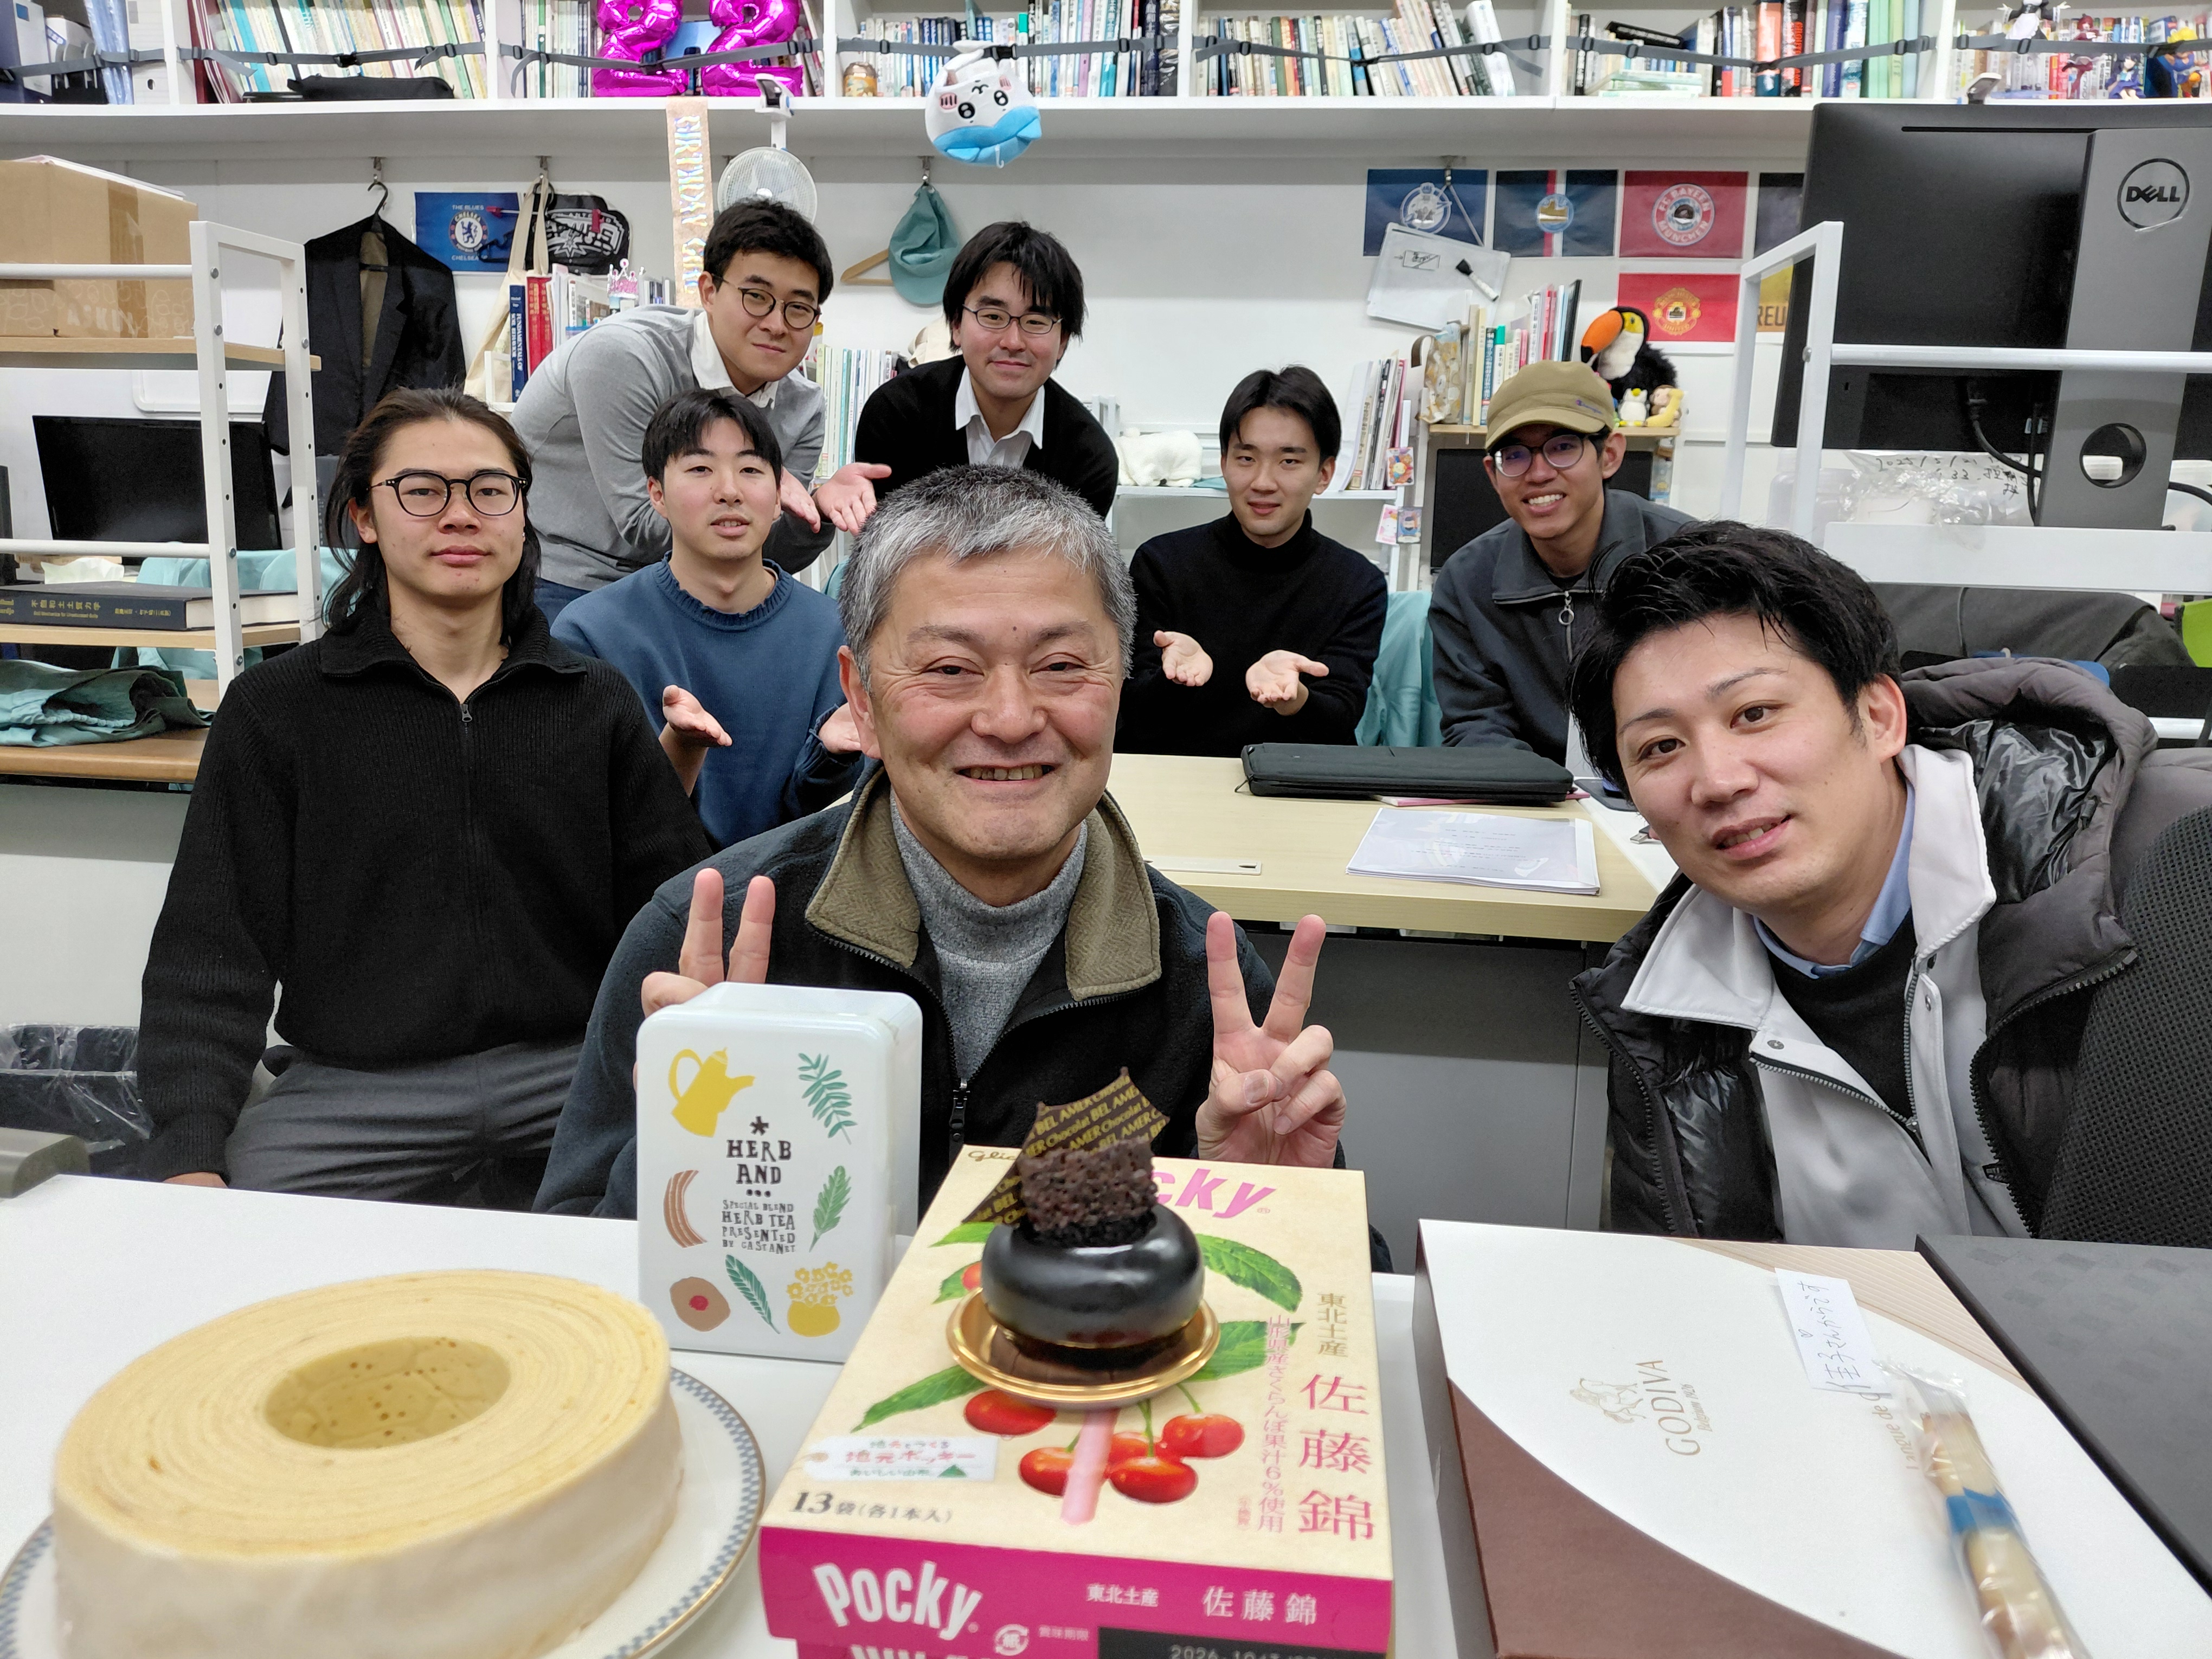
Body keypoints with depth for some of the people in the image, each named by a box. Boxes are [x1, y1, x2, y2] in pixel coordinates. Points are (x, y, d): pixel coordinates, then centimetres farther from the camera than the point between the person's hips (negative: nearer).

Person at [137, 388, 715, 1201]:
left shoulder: (597, 704, 11)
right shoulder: (274, 708, 7)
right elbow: (211, 952, 3)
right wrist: (190, 1155, -12)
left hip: (570, 1069, 1)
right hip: (354, 1087, -1)